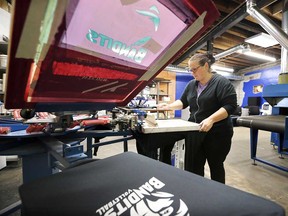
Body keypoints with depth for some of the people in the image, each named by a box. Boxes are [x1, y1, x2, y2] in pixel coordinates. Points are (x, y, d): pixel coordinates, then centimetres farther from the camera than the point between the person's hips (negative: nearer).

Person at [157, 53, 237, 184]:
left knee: (216, 166, 12)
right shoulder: (191, 85, 9)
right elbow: (183, 102, 15)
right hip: (195, 132, 5)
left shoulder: (221, 82, -10)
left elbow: (230, 106, -16)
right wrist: (169, 106, -2)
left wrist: (211, 119, -28)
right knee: (193, 167, 9)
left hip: (217, 133, -5)